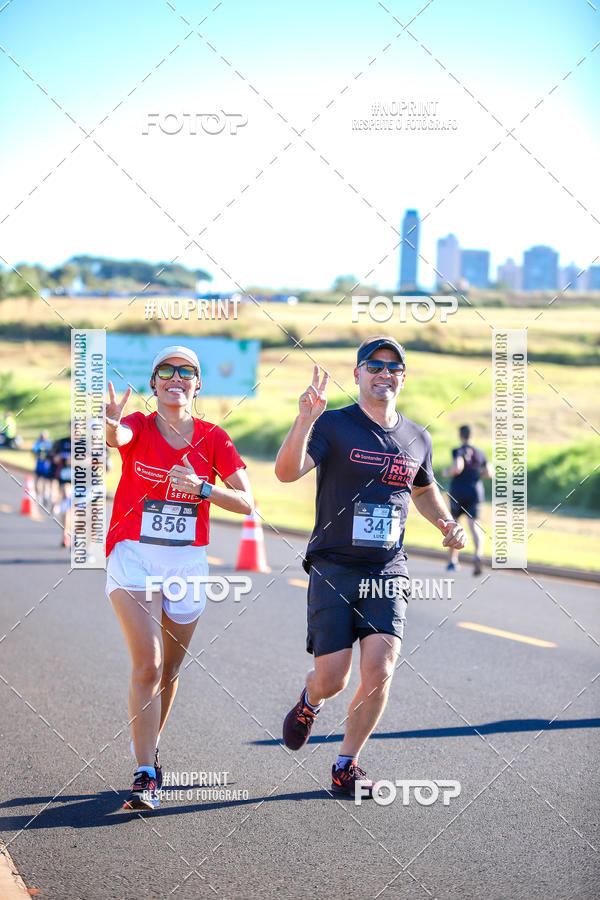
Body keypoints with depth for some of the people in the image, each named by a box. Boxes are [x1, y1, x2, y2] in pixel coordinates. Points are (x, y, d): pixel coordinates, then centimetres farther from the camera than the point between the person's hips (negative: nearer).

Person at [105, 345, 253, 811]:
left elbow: (246, 502, -4)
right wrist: (111, 424, -54)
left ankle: (150, 750, 37)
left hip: (187, 561, 3)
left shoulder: (213, 437, 2)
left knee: (168, 670, 13)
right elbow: (117, 437, -30)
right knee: (147, 665, -16)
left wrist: (200, 489, -21)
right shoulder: (138, 427, -4)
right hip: (134, 557, -3)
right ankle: (145, 775, -15)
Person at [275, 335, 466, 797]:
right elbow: (287, 471, -21)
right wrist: (305, 420, -36)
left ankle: (347, 764, 7)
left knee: (379, 671, -12)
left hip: (387, 572, 3)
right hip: (333, 569, -3)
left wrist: (447, 523, 10)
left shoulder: (417, 438, 10)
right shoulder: (334, 425, -5)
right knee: (332, 679, -4)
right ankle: (309, 702, 34)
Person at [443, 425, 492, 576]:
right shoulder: (480, 453, 8)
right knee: (474, 526, -7)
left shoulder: (458, 451, -8)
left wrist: (447, 472, -5)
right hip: (475, 492, 2)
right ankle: (477, 555, -36)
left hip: (457, 493, -2)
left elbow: (457, 467, -25)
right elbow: (489, 473, 11)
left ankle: (452, 560, 24)